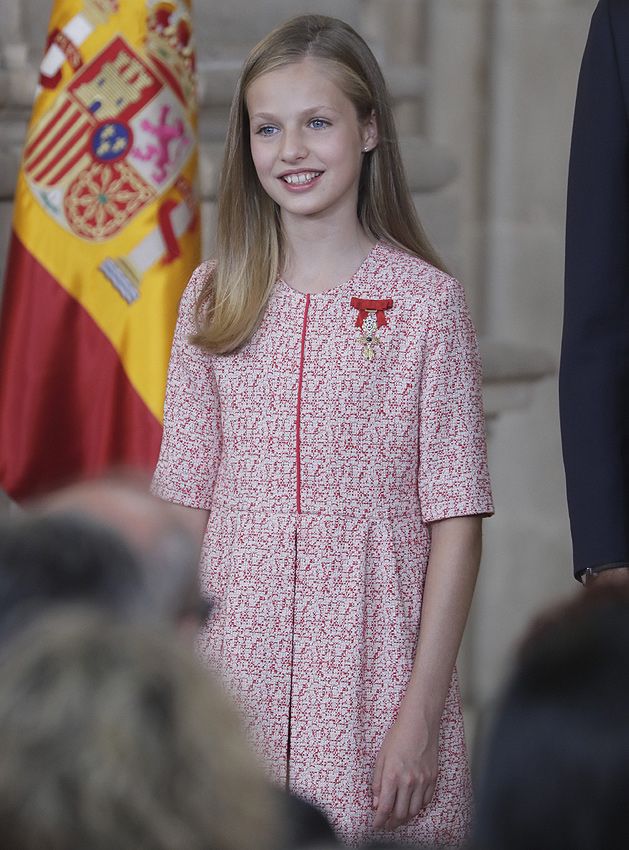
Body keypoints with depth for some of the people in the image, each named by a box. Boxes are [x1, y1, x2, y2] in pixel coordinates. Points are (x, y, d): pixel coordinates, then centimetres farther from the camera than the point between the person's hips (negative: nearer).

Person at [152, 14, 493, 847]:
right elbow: (187, 502, 8)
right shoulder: (214, 299, 7)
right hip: (235, 672, 3)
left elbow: (456, 522, -4)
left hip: (374, 674, -2)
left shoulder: (425, 300, -3)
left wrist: (421, 712, -10)